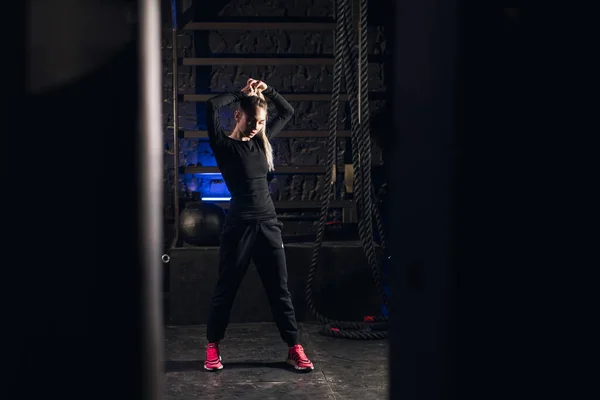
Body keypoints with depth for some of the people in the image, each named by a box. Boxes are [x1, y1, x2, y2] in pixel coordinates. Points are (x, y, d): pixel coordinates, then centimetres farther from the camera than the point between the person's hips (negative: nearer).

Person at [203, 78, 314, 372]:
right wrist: (242, 94, -5)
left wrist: (266, 90, 8)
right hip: (239, 227, -5)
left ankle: (294, 348, 13)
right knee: (225, 289, 6)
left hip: (268, 225, 5)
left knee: (280, 289, 8)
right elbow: (212, 106, -20)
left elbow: (287, 112, 21)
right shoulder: (225, 146, -5)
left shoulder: (261, 141, 11)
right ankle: (213, 347, 20)